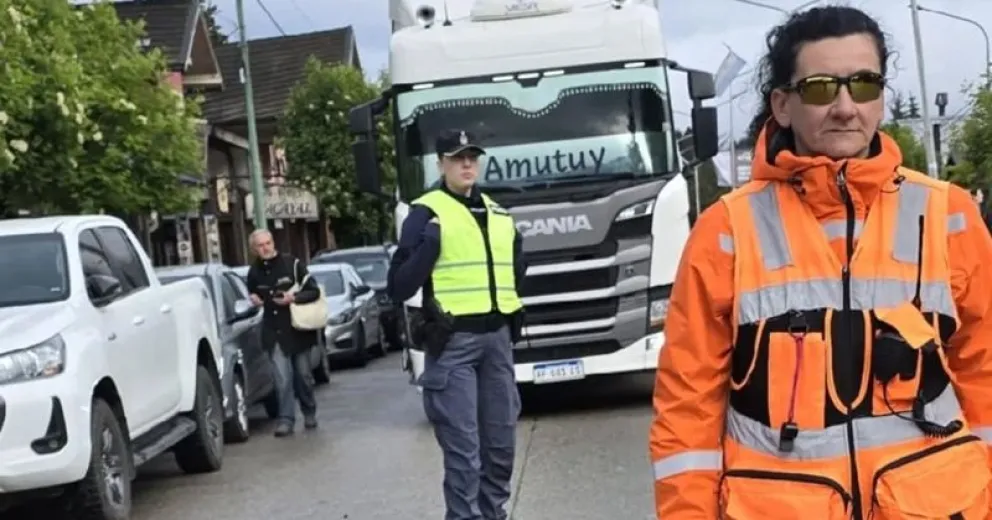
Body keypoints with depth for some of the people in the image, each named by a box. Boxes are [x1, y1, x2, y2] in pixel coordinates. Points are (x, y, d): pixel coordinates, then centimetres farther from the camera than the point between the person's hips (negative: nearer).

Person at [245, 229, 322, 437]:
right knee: (283, 379, -10)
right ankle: (286, 419, -6)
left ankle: (309, 413, 29)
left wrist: (293, 298, -22)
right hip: (274, 331, 1)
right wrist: (255, 300, 0)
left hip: (298, 327, -1)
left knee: (303, 375, 9)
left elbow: (314, 291, -8)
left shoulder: (292, 263, -8)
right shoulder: (254, 271, 3)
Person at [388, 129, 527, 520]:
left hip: (497, 336, 6)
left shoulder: (498, 214, 16)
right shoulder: (426, 213, -3)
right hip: (452, 341, -6)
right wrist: (428, 247, -18)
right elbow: (399, 287, -9)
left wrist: (521, 260, 9)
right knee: (463, 446, -8)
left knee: (501, 440, 12)